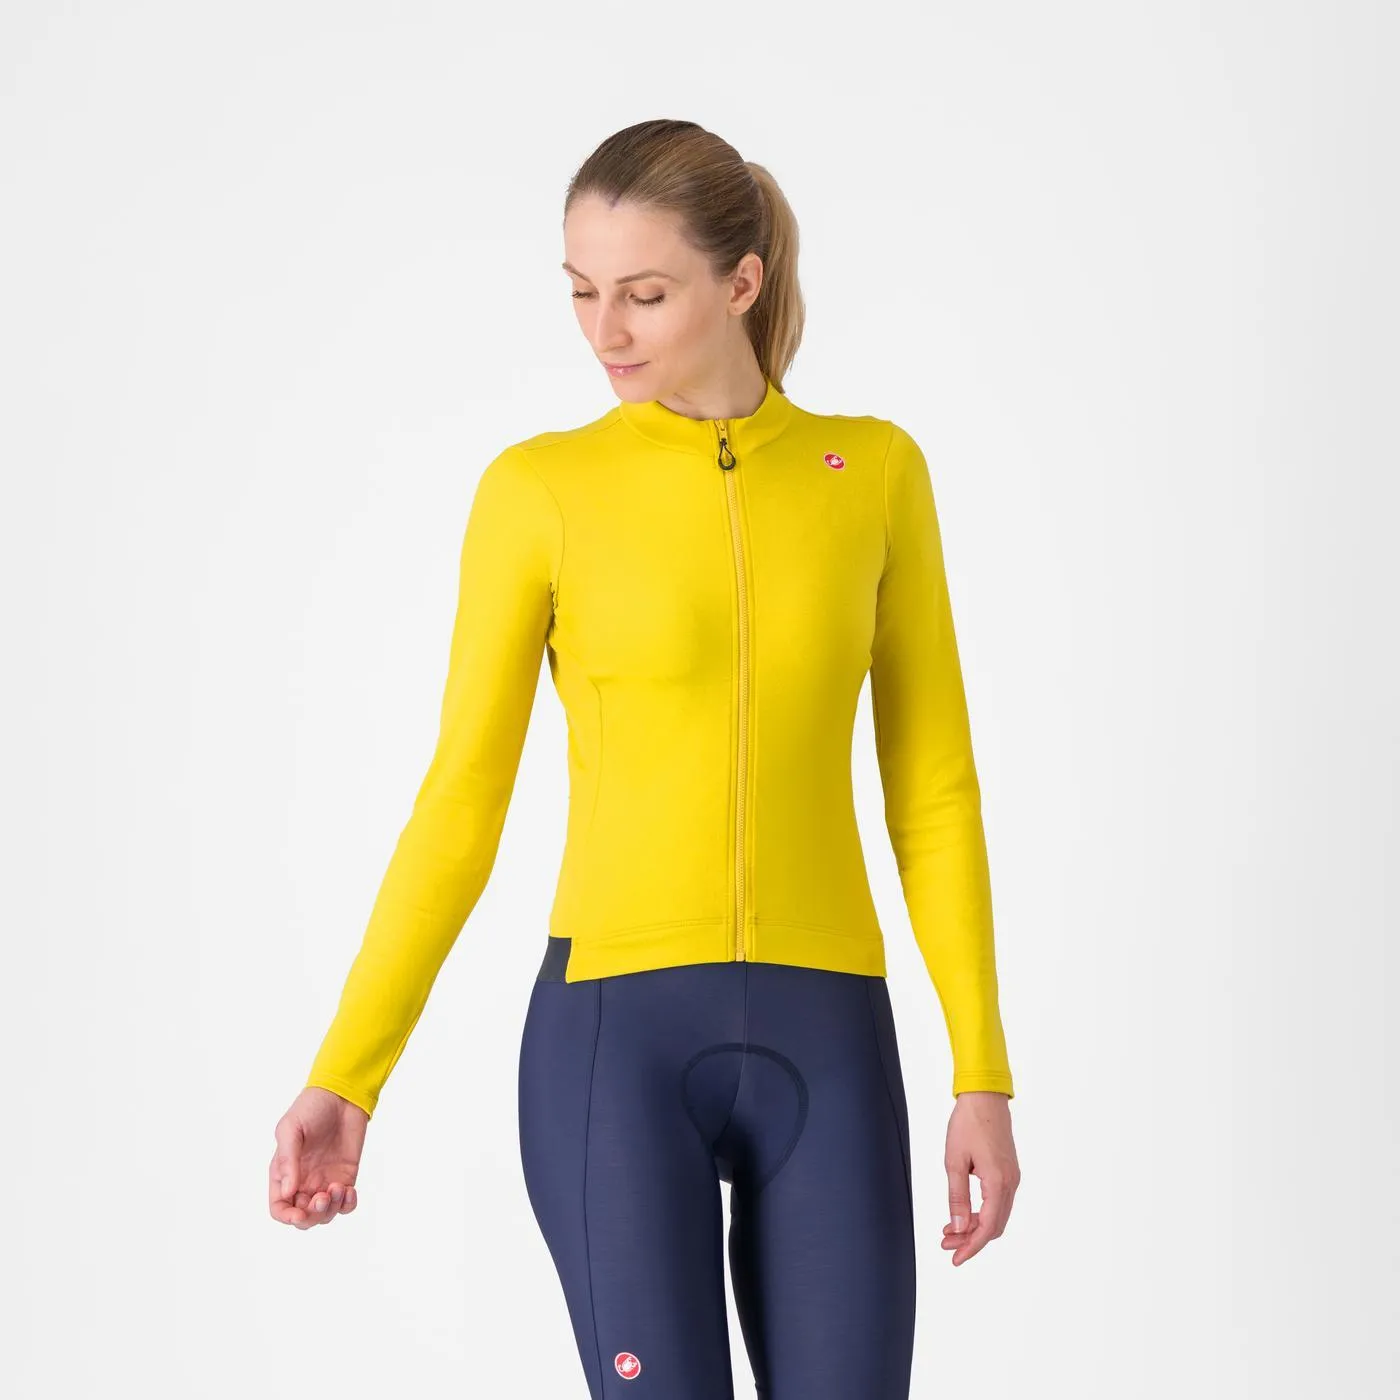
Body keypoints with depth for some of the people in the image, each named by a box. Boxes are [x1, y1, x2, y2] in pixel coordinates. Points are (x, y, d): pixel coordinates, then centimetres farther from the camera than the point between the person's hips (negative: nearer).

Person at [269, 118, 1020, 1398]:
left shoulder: (877, 473, 5)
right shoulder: (538, 491, 0)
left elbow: (933, 788, 7)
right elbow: (462, 801, 1)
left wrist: (983, 1074, 2)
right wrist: (344, 1078, -5)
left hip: (824, 1041, 2)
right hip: (616, 1031, -2)